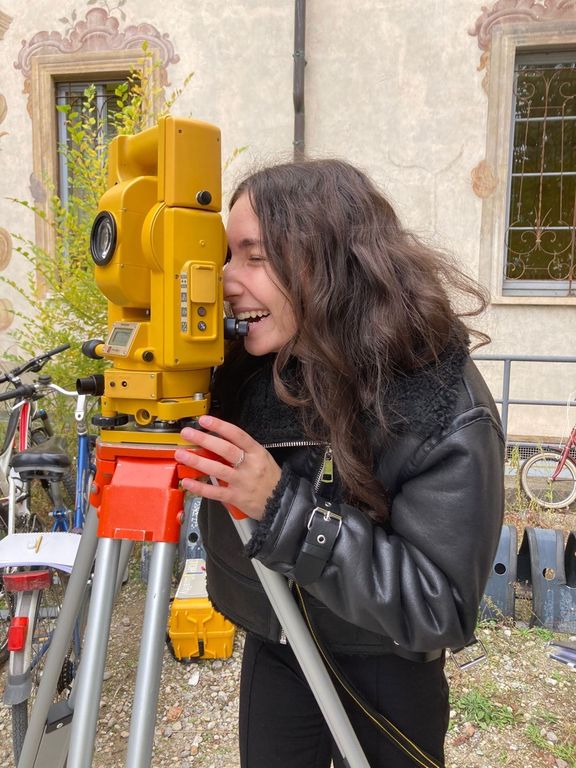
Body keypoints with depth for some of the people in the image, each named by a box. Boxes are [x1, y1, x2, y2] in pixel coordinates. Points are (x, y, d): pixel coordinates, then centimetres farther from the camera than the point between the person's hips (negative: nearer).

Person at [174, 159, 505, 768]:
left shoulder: (447, 413, -28)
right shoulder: (244, 366, -14)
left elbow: (442, 609, -27)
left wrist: (284, 506, -37)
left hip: (380, 675, -3)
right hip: (271, 650, 4)